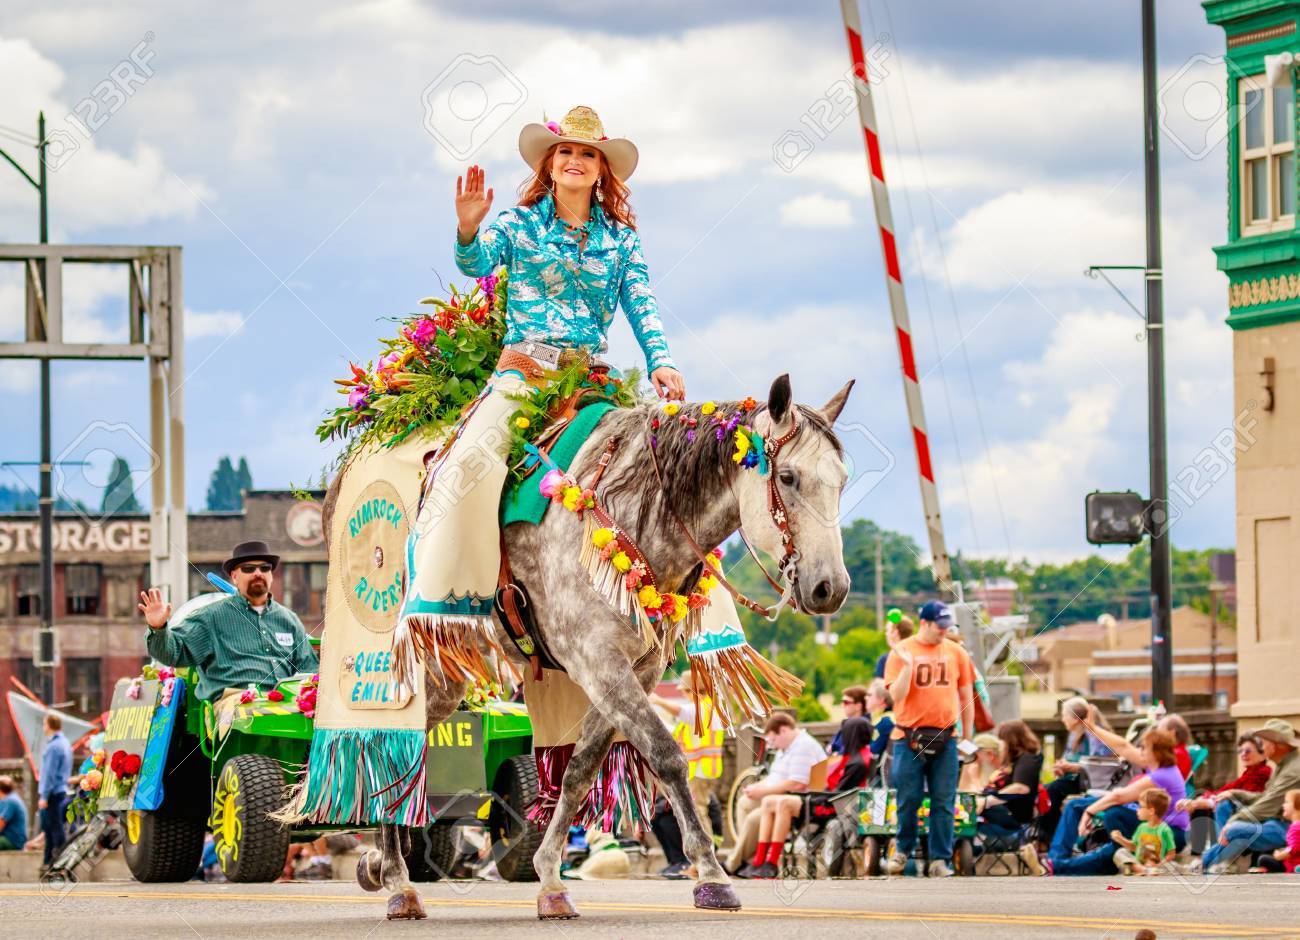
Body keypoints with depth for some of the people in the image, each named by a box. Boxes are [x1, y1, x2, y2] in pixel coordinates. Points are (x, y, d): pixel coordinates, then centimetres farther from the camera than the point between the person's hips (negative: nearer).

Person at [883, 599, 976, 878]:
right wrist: (908, 665, -19)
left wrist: (967, 737, 12)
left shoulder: (955, 652, 8)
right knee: (908, 800, 0)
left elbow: (967, 696, 14)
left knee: (944, 802, 0)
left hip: (945, 739, 2)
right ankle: (902, 850, 20)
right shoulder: (901, 652, 1)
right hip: (909, 737, -2)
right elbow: (897, 695, -7)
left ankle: (940, 859, 4)